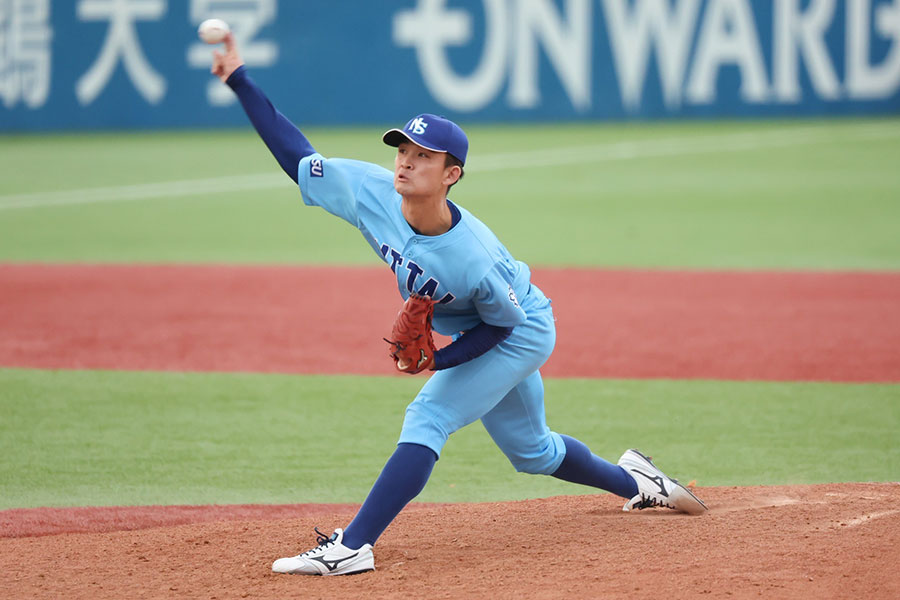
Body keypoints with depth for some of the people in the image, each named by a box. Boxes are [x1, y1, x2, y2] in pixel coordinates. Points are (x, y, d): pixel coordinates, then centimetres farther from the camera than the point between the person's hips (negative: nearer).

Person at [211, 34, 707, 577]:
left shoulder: (473, 258, -40)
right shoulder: (372, 192, -26)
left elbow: (504, 322, -22)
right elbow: (298, 156, -20)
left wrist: (438, 360, -30)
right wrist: (242, 84, -27)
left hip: (521, 333, -8)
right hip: (480, 334, 8)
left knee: (428, 418, -22)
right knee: (529, 448, 24)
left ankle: (352, 547, -27)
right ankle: (634, 481, 48)